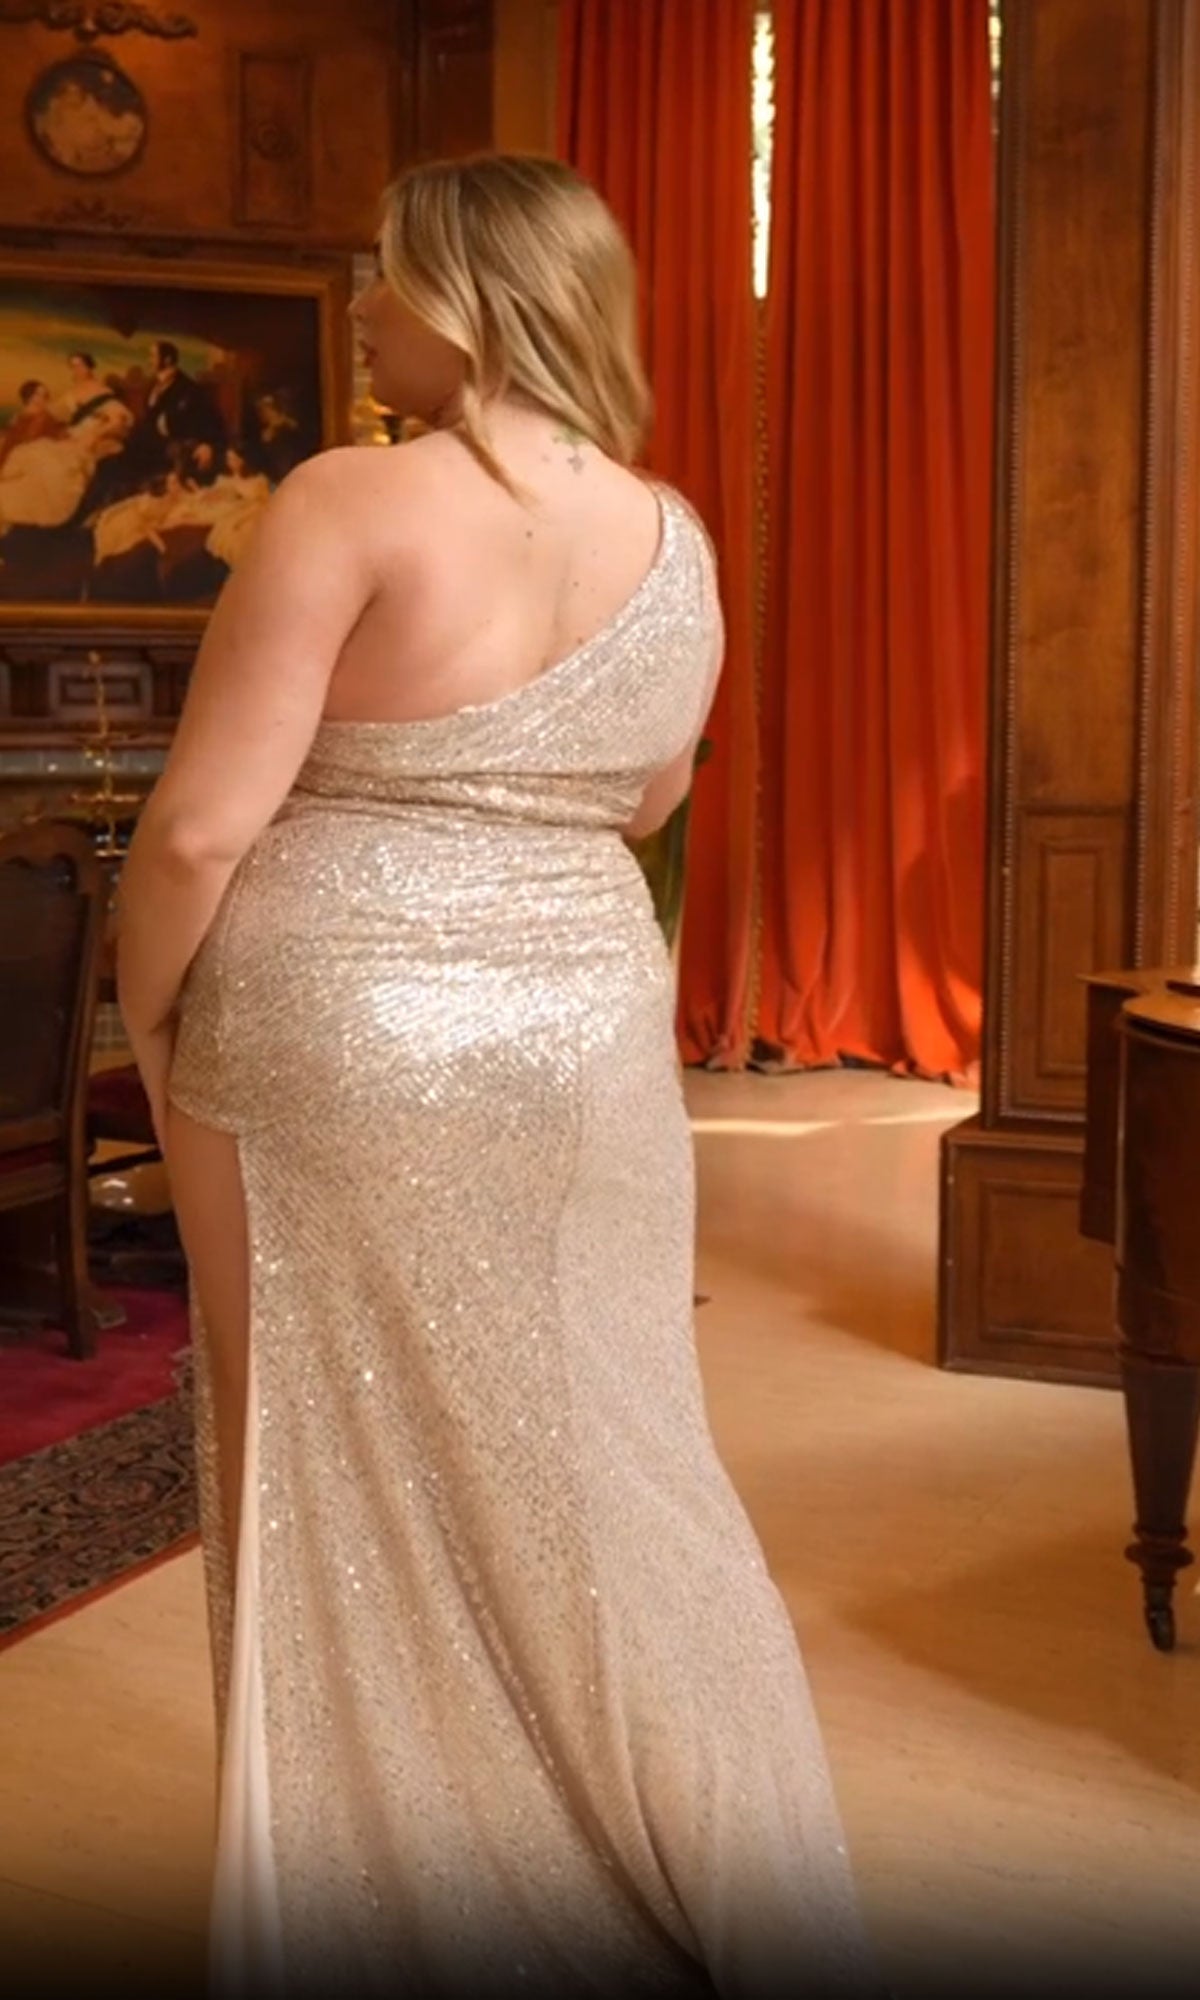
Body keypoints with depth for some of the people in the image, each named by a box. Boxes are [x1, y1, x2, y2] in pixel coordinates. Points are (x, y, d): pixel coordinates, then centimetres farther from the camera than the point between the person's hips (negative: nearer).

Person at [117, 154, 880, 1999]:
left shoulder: (354, 501, -13)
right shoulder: (674, 535, 4)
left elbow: (203, 826, -14)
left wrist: (146, 1018, 1)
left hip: (329, 1038, -5)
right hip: (582, 1037, 5)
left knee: (350, 1493, 9)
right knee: (601, 1473, 15)